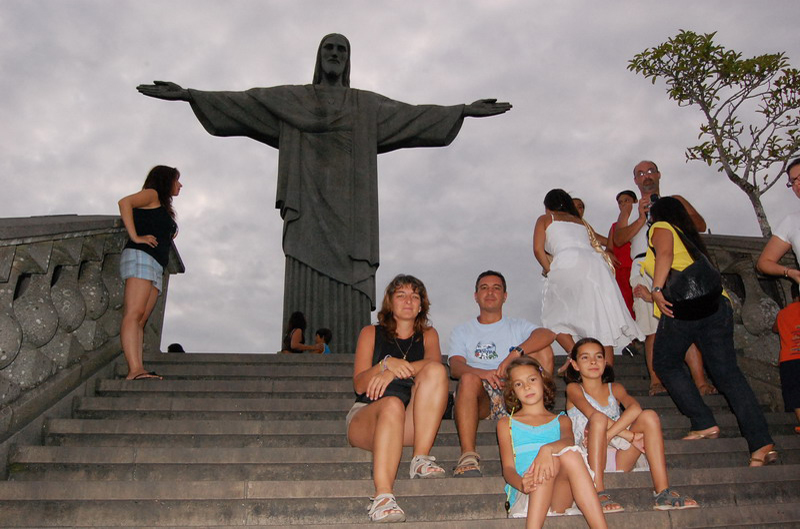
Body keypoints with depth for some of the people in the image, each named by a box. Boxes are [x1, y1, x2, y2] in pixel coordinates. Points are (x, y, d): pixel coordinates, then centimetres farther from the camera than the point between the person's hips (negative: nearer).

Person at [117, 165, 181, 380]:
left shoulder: (163, 208, 33)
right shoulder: (152, 195, 7)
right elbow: (124, 202, -10)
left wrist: (171, 235, 12)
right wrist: (135, 237, -14)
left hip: (156, 267, 9)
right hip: (140, 257, -9)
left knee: (140, 321, -3)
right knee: (134, 314, -19)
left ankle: (138, 370, -11)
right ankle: (134, 370, -30)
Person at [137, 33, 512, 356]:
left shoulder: (368, 105, 22)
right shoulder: (290, 99, 20)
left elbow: (413, 115, 14)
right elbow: (241, 103, 11)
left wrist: (464, 110, 4)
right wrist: (188, 94, 0)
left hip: (349, 206, 1)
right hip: (308, 203, 0)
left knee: (349, 292, -10)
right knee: (305, 289, -11)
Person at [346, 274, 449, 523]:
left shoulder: (427, 334, 19)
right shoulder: (371, 333, 14)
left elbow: (433, 362, -6)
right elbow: (359, 385, 2)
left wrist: (396, 370, -22)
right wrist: (386, 364, -18)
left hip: (415, 421, 2)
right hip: (366, 416, -2)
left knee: (435, 371, -23)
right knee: (392, 405, -36)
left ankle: (421, 459, -29)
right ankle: (382, 497, -50)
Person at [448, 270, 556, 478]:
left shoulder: (517, 326, 21)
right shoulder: (462, 332, 20)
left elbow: (548, 334, -4)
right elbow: (455, 367, -1)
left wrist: (515, 354, -23)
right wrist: (483, 373, -25)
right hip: (478, 399, -1)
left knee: (542, 350, -15)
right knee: (469, 378, -34)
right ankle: (468, 456, -41)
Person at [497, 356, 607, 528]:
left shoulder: (561, 420, 24)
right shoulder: (506, 424, 19)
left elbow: (569, 441, -2)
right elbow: (508, 467, 6)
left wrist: (547, 449, -27)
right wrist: (522, 484, -20)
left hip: (559, 498, 2)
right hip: (523, 498, -1)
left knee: (569, 454, -30)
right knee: (555, 459, -32)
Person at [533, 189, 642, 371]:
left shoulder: (545, 219, 20)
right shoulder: (581, 222, 33)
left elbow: (538, 249, 5)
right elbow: (596, 246, 24)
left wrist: (549, 271, 15)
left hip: (568, 263, -5)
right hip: (596, 263, 5)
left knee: (554, 316, 10)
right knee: (601, 320, 5)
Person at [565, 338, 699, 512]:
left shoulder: (614, 388, 16)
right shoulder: (574, 389, 7)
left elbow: (635, 408, -9)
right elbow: (593, 414, -15)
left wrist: (607, 434, -25)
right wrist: (631, 436, -20)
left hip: (619, 460, 4)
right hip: (590, 459, -4)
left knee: (649, 416, -15)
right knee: (598, 418, -31)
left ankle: (663, 492, -23)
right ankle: (599, 494, -37)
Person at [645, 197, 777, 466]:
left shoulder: (661, 227, 12)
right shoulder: (690, 238, 34)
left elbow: (665, 254, -9)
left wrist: (657, 290, -18)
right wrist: (648, 294, 46)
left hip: (684, 304, -7)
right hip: (717, 302, 7)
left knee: (665, 363, 9)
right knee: (727, 372, 2)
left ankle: (704, 424, 4)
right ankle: (761, 442, -7)